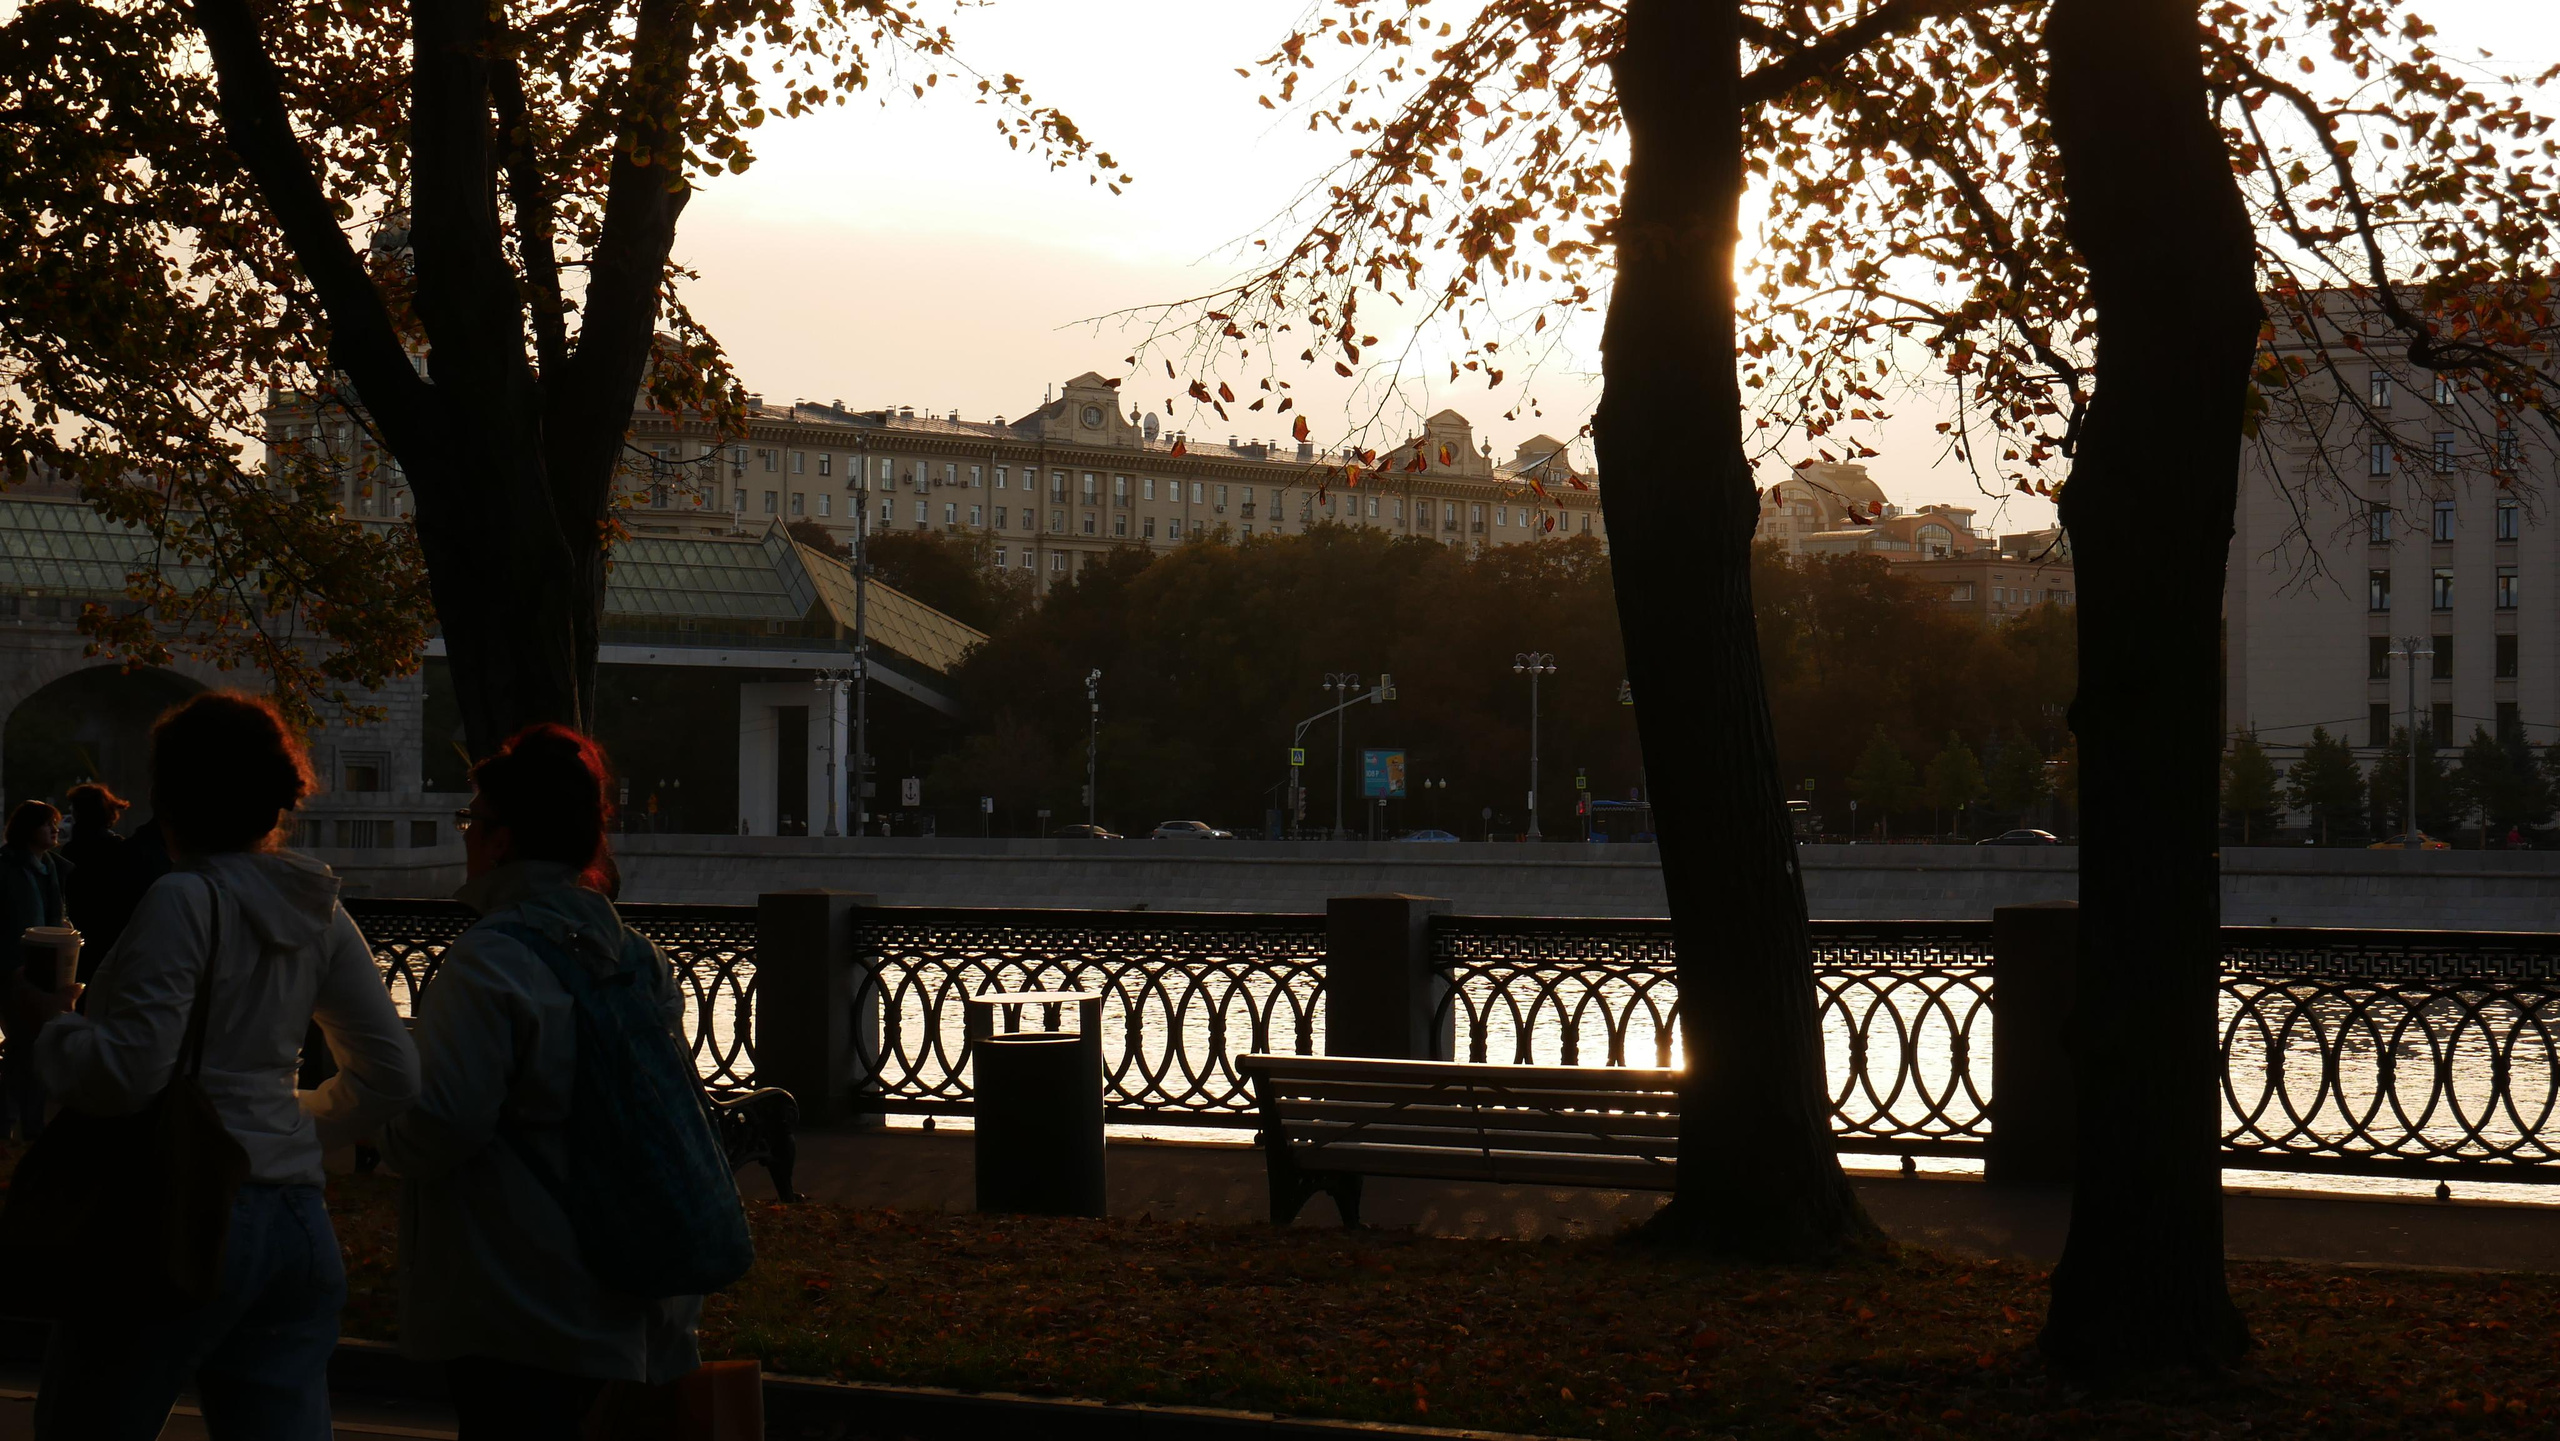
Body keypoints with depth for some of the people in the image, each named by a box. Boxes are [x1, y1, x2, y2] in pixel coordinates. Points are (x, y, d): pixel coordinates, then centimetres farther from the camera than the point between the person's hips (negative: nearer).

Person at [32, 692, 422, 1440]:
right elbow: (390, 1074, 15)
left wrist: (45, 1031, 0)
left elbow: (131, 1068, -18)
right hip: (298, 1223, 7)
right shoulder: (315, 911, 12)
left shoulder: (184, 900, -10)